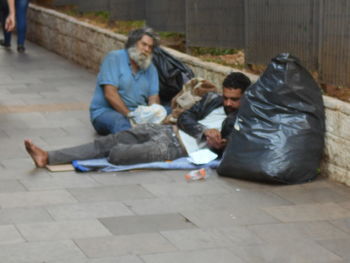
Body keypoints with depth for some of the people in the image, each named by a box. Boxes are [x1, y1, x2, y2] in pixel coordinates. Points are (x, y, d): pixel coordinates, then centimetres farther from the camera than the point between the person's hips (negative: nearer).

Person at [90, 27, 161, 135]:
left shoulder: (150, 68, 16)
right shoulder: (114, 58, -1)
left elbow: (154, 98, 5)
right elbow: (110, 93, -11)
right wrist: (129, 114, -21)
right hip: (106, 111, -5)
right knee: (121, 122, -41)